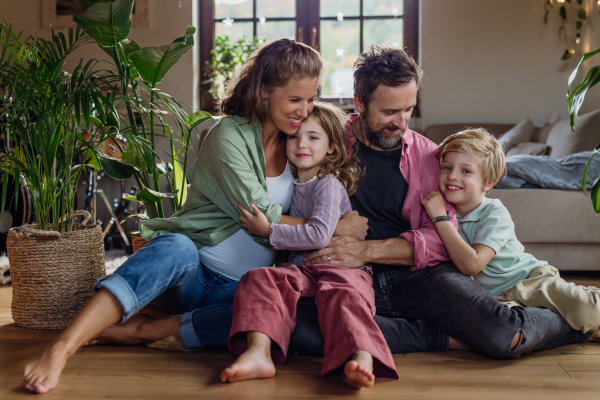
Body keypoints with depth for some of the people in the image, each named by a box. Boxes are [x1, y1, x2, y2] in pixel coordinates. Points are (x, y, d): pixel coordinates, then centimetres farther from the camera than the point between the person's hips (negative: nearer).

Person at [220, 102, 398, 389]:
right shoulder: (292, 184, 21)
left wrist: (269, 231, -11)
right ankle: (258, 353, -45)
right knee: (259, 278, -23)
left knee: (343, 294, -38)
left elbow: (319, 235, -17)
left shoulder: (329, 185, -3)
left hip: (339, 266, -5)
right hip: (300, 268, 6)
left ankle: (361, 359, -64)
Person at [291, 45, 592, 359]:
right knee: (300, 329, -34)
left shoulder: (428, 155, 9)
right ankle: (432, 334, -17)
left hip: (418, 274, 0)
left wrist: (367, 250, -15)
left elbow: (441, 239, -1)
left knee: (501, 335, -24)